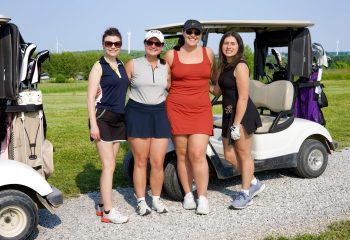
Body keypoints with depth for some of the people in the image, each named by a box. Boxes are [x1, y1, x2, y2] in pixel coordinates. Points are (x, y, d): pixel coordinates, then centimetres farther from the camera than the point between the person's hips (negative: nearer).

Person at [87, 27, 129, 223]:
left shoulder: (121, 65, 13)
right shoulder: (99, 66, -6)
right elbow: (90, 97, -10)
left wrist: (125, 115, 15)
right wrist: (93, 124, -17)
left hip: (119, 119, 6)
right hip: (103, 118, -6)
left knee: (109, 164, 10)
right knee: (109, 165, -9)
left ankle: (102, 204, 20)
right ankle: (108, 211, -4)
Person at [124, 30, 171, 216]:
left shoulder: (166, 66, 10)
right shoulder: (132, 65, 1)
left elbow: (170, 88, 19)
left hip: (159, 113, 2)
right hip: (137, 113, -2)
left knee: (158, 162, 0)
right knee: (140, 161, 3)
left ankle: (156, 199, 18)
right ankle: (141, 201, 15)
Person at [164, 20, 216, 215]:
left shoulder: (208, 53, 9)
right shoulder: (171, 55, 4)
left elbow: (214, 77, 26)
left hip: (201, 110, 0)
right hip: (177, 109, 0)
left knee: (198, 154, -9)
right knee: (182, 154, 5)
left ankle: (203, 198, 1)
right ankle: (188, 195, 18)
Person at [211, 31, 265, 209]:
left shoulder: (240, 66, -14)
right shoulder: (223, 66, 13)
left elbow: (243, 98, -19)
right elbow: (217, 91, 15)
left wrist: (236, 124, -21)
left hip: (243, 115, -9)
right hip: (228, 114, 9)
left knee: (243, 154, 2)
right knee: (229, 155, 11)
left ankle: (245, 193, 16)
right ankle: (254, 183, 29)